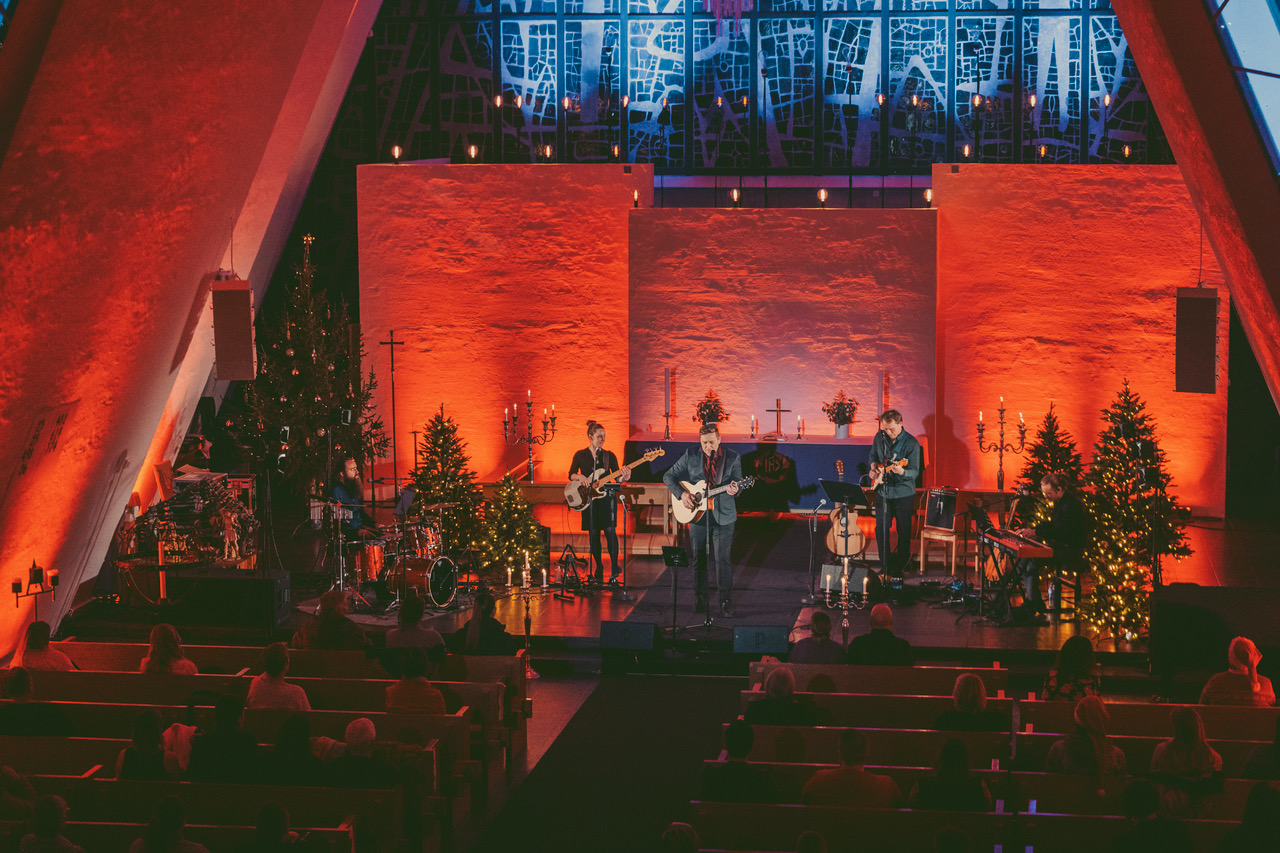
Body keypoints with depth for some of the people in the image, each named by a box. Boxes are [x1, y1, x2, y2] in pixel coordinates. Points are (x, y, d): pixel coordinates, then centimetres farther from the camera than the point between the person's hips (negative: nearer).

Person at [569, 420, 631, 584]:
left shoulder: (609, 456, 6)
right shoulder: (580, 455, 6)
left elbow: (617, 477, 3)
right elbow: (571, 475, 5)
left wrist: (624, 477, -19)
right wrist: (580, 477, -16)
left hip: (606, 497, 0)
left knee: (610, 531, -10)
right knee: (593, 534, 3)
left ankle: (614, 567, -6)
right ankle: (599, 567, 16)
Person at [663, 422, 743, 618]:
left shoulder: (733, 458, -1)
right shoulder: (690, 456, 1)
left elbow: (738, 485, 1)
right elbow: (668, 476, 5)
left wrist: (733, 489, -24)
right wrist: (682, 494, -10)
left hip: (723, 516, -2)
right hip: (697, 515, 2)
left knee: (723, 559, -6)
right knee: (698, 559, 8)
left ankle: (726, 602, 1)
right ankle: (699, 600, 21)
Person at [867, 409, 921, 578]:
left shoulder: (911, 443, -15)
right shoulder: (879, 437, 0)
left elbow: (915, 472, -16)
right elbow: (873, 455, 19)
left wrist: (902, 472, -37)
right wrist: (874, 466, -2)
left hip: (903, 493, -4)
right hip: (883, 490, 4)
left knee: (903, 531, 4)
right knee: (881, 529, 7)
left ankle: (899, 566, 19)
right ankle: (885, 565, 22)